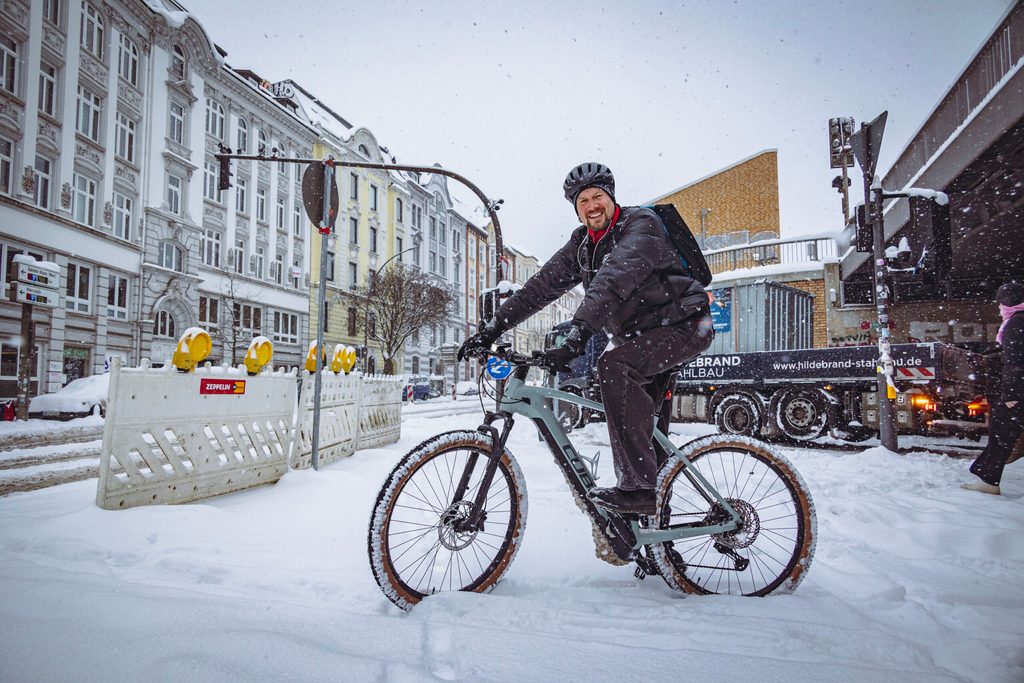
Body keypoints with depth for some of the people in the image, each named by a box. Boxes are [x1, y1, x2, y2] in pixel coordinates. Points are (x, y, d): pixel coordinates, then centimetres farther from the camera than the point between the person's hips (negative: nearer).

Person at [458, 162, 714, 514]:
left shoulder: (641, 224, -17)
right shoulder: (582, 244, 6)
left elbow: (613, 280, -33)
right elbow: (542, 284, -1)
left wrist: (576, 336, -45)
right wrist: (493, 328, -11)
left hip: (685, 326, -8)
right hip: (638, 332, 8)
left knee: (614, 365, -29)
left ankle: (640, 488, -27)